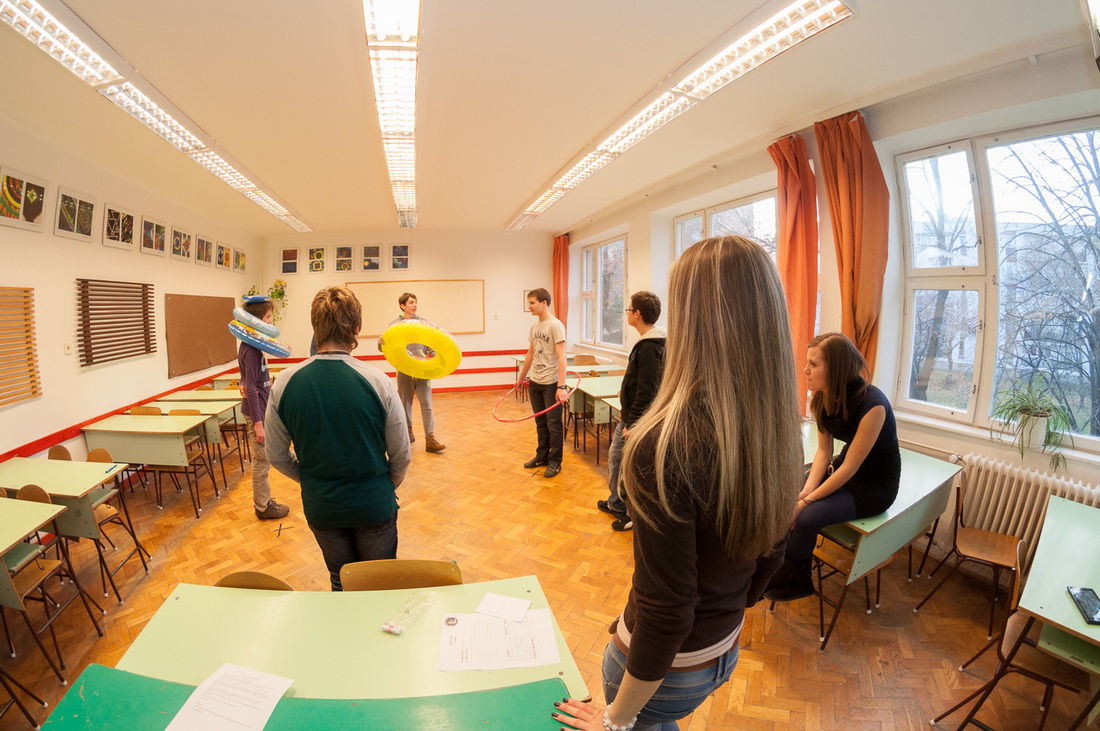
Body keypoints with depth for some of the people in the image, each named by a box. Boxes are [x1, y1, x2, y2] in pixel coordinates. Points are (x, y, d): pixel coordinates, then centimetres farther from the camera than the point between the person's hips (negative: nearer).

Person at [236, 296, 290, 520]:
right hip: (257, 412, -10)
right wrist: (258, 423, -21)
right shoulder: (251, 349, -20)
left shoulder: (252, 344, 8)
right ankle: (263, 507, 15)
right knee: (262, 461, 2)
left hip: (261, 408, 10)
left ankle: (263, 500, 30)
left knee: (262, 460, 18)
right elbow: (251, 389, -21)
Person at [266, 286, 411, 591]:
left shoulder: (285, 383, -13)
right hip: (374, 505, -2)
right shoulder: (378, 382, -20)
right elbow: (401, 456, -11)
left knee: (341, 583, 25)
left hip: (320, 506, 3)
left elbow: (277, 455, -1)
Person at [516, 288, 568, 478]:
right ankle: (542, 456, 30)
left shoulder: (555, 325, -13)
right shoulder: (534, 326, 9)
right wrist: (521, 378, 25)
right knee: (540, 423, 16)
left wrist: (561, 386, -24)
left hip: (551, 384, -7)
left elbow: (561, 357, -19)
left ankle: (555, 462, 16)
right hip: (535, 383, 7)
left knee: (553, 425, 3)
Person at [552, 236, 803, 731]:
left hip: (667, 664, -6)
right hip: (726, 649, 6)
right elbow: (769, 555, 3)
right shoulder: (779, 431, -10)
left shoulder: (669, 444, -34)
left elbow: (665, 611, -26)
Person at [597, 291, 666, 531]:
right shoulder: (648, 343, 8)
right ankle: (617, 503, 37)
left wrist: (633, 423, -21)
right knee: (615, 457, 21)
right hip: (630, 415, 10)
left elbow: (646, 391, -25)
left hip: (638, 420, -10)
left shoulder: (649, 347, -23)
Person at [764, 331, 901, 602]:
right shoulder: (823, 398, -7)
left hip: (875, 485, -7)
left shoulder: (872, 404, -29)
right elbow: (824, 451, -2)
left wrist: (807, 501, -21)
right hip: (843, 467, 7)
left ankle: (788, 581, 5)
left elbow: (850, 468, -25)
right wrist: (807, 489, -16)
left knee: (808, 517, -23)